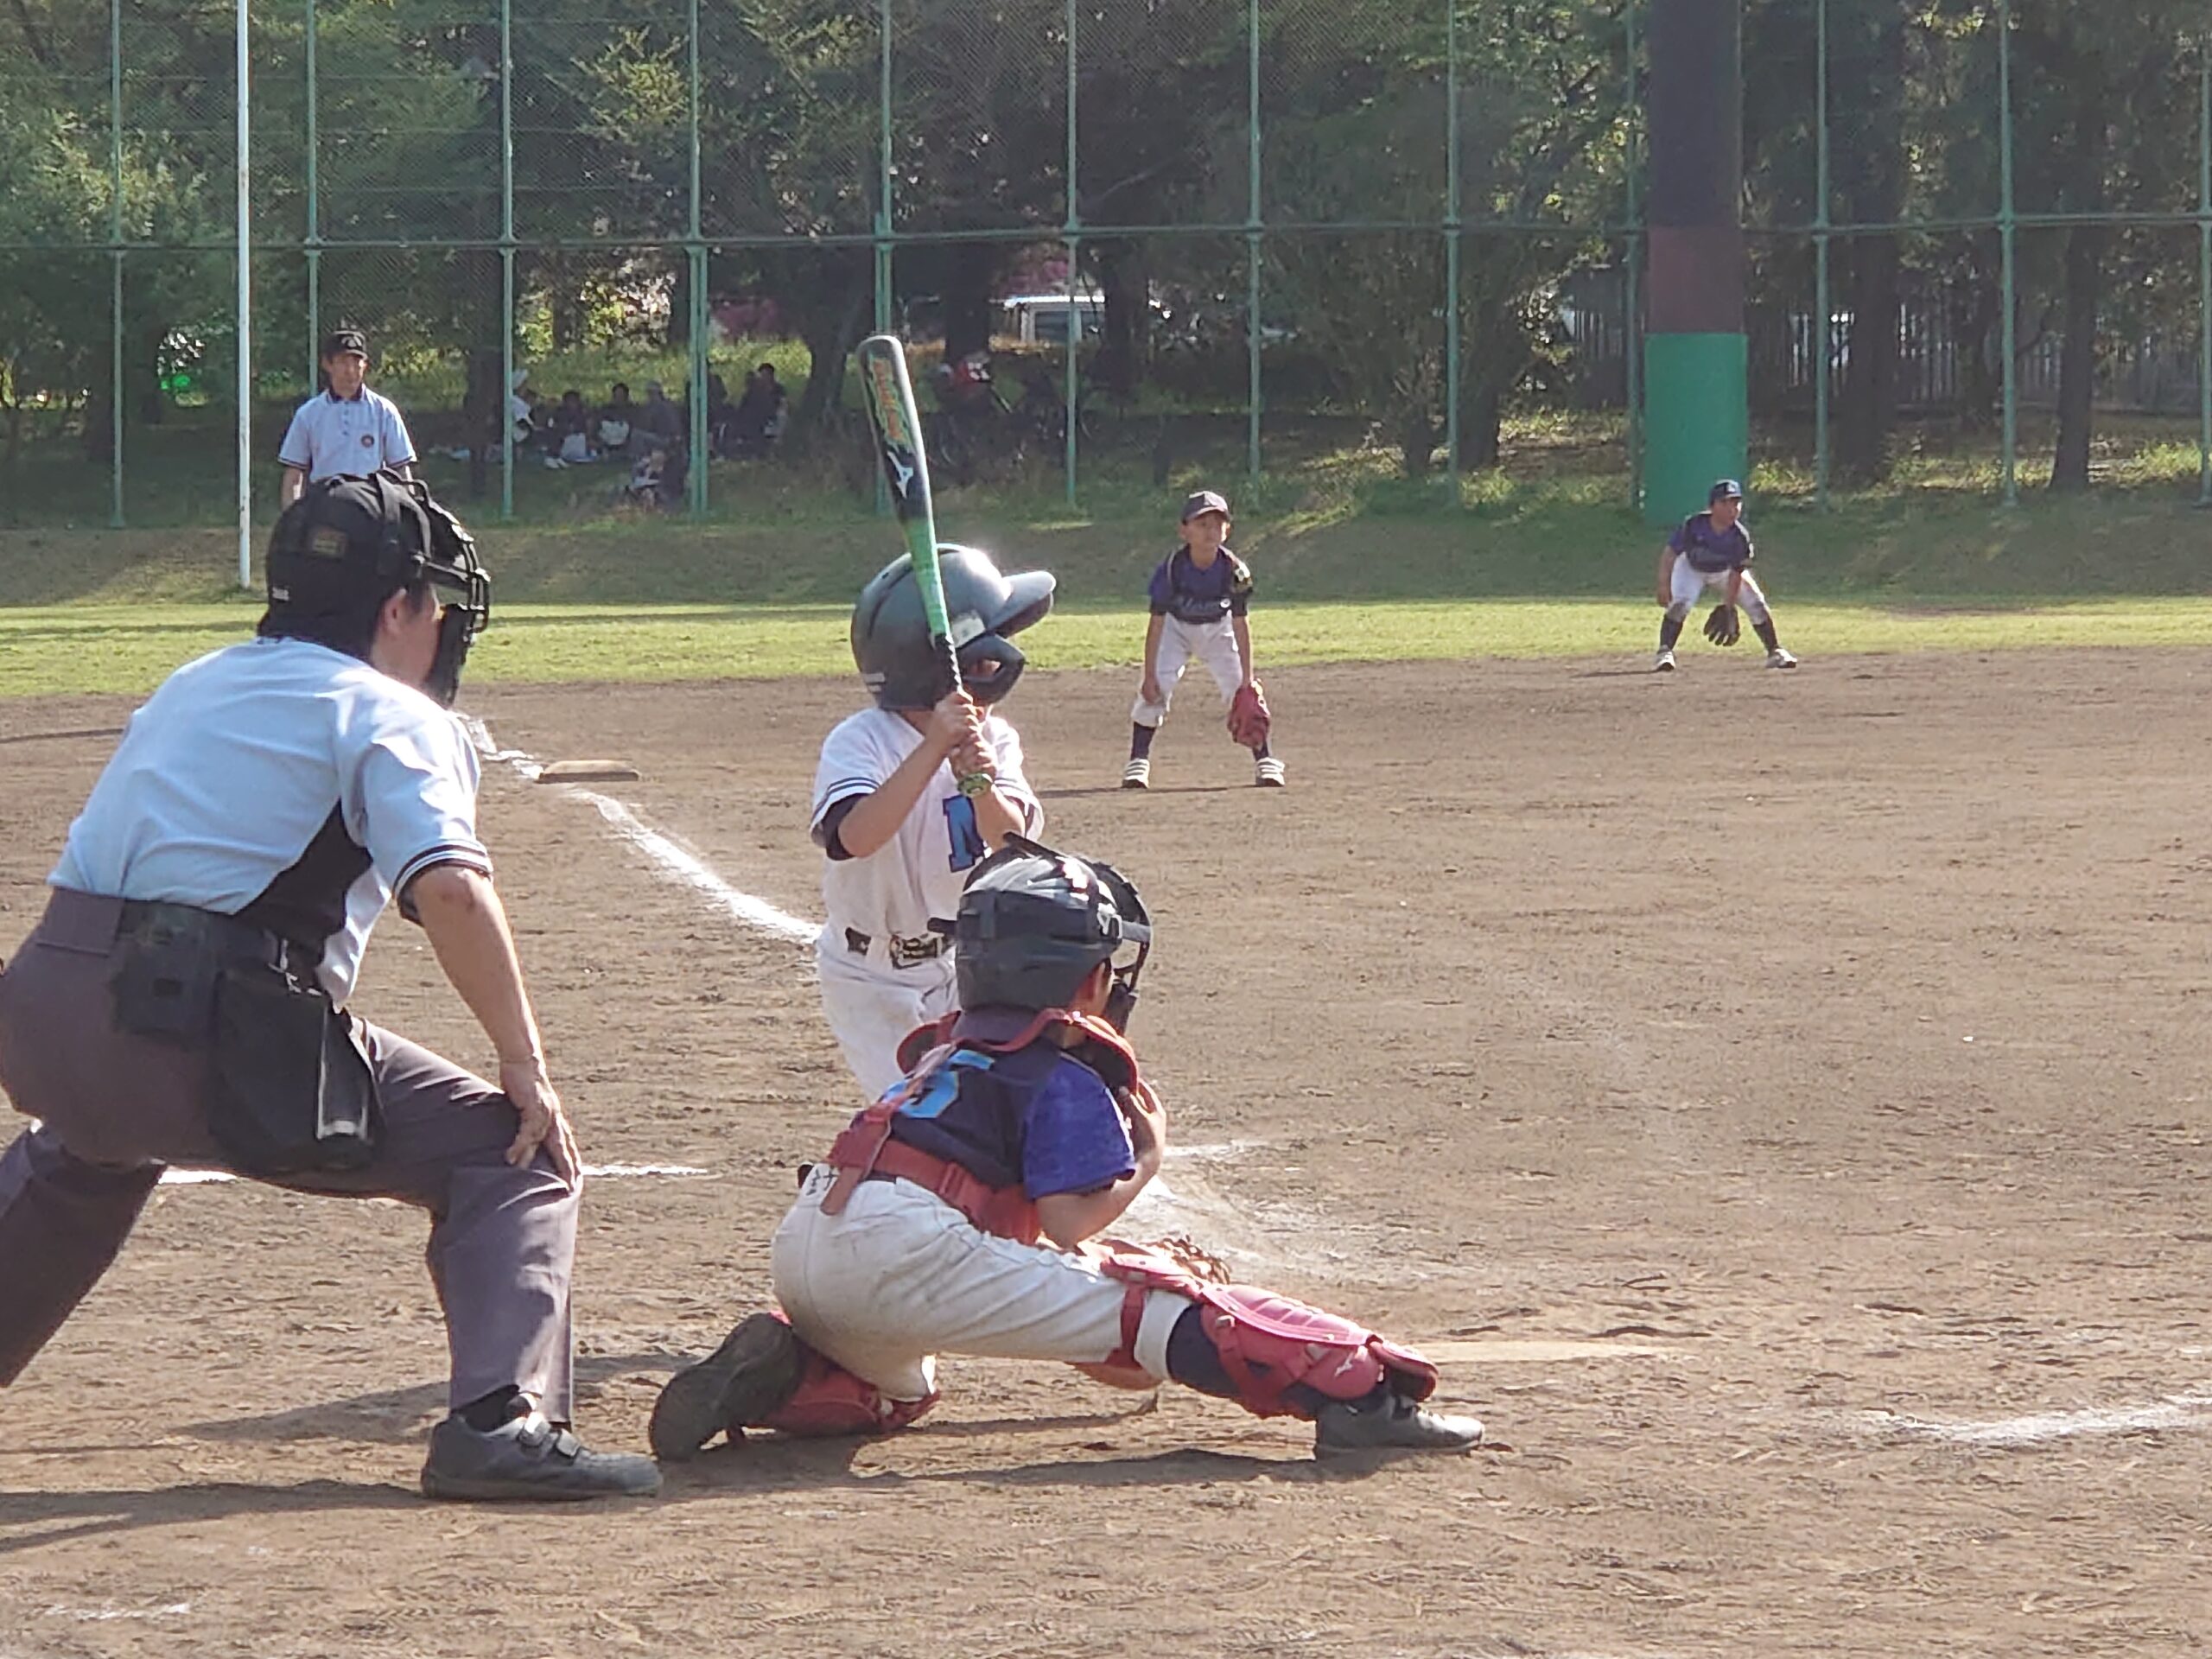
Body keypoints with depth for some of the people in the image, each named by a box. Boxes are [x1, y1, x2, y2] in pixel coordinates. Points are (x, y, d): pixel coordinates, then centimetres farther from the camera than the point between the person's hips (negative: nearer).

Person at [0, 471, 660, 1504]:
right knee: (516, 1155, -1)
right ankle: (502, 1419, -20)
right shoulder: (386, 711, 3)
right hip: (213, 1035, -7)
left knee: (87, 1149, 41)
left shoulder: (191, 686, 27)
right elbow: (447, 888, -12)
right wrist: (526, 1066, -9)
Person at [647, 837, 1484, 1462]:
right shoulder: (1066, 1076, 3)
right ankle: (1359, 1391, -21)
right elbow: (1067, 1220, -7)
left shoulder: (948, 1052, 27)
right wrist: (1147, 1159, 9)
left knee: (895, 1390, 39)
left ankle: (776, 1374, 8)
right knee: (1152, 1298, -7)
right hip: (904, 1253, -8)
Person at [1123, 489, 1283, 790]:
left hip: (1218, 630, 1)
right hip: (1176, 628, -1)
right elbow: (1156, 623, -24)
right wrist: (1149, 675, -25)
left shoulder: (1234, 571, -26)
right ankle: (1138, 762, -6)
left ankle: (1264, 761, 2)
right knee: (1155, 689, -17)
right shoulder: (1171, 568, -29)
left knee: (1240, 690, -10)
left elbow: (1240, 625, -19)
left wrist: (1247, 678, -19)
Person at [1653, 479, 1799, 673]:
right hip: (1692, 568, -2)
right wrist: (1664, 586, -31)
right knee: (1679, 604, -27)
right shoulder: (1693, 526, -34)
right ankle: (1664, 653, -21)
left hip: (1726, 571, 2)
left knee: (1757, 604, -7)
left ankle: (1775, 652, 8)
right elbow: (1670, 553, -25)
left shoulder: (1740, 537, -29)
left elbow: (1736, 575, -22)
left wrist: (1728, 608, -22)